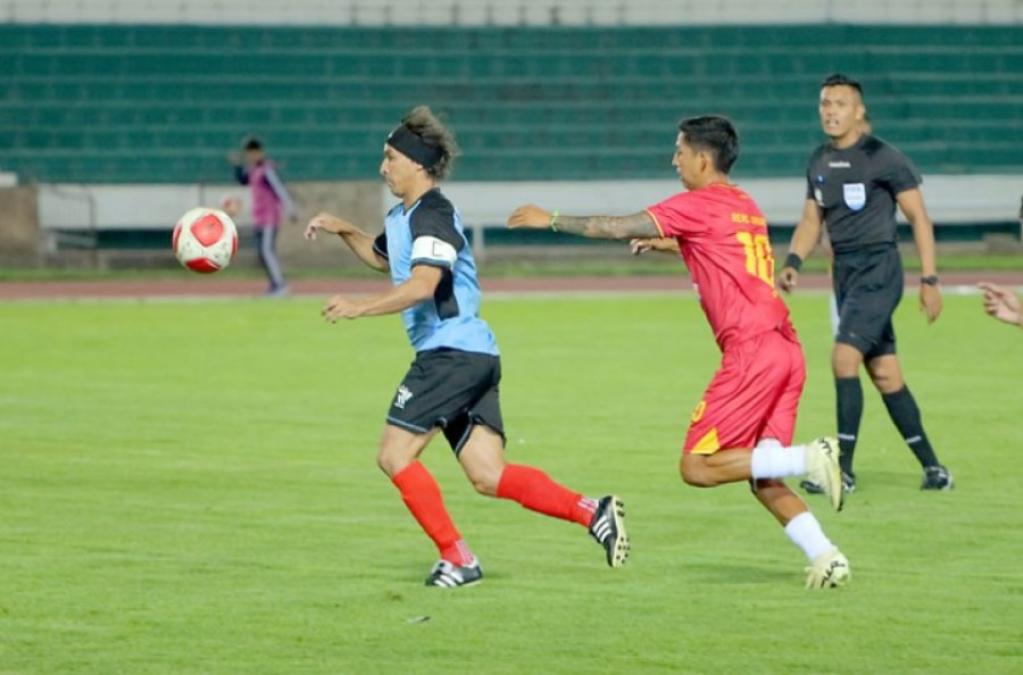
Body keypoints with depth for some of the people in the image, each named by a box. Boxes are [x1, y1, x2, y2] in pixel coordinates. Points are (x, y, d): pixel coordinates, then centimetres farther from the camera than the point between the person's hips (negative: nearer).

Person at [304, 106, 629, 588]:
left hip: (454, 352, -10)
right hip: (475, 356, 10)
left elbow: (421, 285, -27)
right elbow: (382, 258, 41)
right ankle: (593, 513, -1)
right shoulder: (402, 217, 19)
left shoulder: (432, 217, -12)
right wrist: (344, 231, 26)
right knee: (488, 477, 3)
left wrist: (359, 308, -29)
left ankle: (457, 559, -6)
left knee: (395, 455, -8)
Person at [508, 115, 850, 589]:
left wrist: (551, 220, 7)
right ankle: (826, 557, -1)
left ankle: (809, 459, -15)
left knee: (697, 467, -5)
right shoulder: (745, 206, 20)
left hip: (752, 351, -9)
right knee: (761, 477, 11)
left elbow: (616, 228, -4)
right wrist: (674, 247, 35)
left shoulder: (697, 205, -5)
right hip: (786, 349, 9)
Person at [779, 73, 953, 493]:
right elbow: (811, 220, 18)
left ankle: (843, 469, -14)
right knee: (884, 373, 8)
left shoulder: (883, 158, -10)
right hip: (844, 271, 7)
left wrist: (929, 279, -11)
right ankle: (932, 466, 15)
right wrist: (793, 262, 0)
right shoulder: (819, 162, 10)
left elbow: (919, 217, -7)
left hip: (878, 269, -7)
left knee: (844, 356, -18)